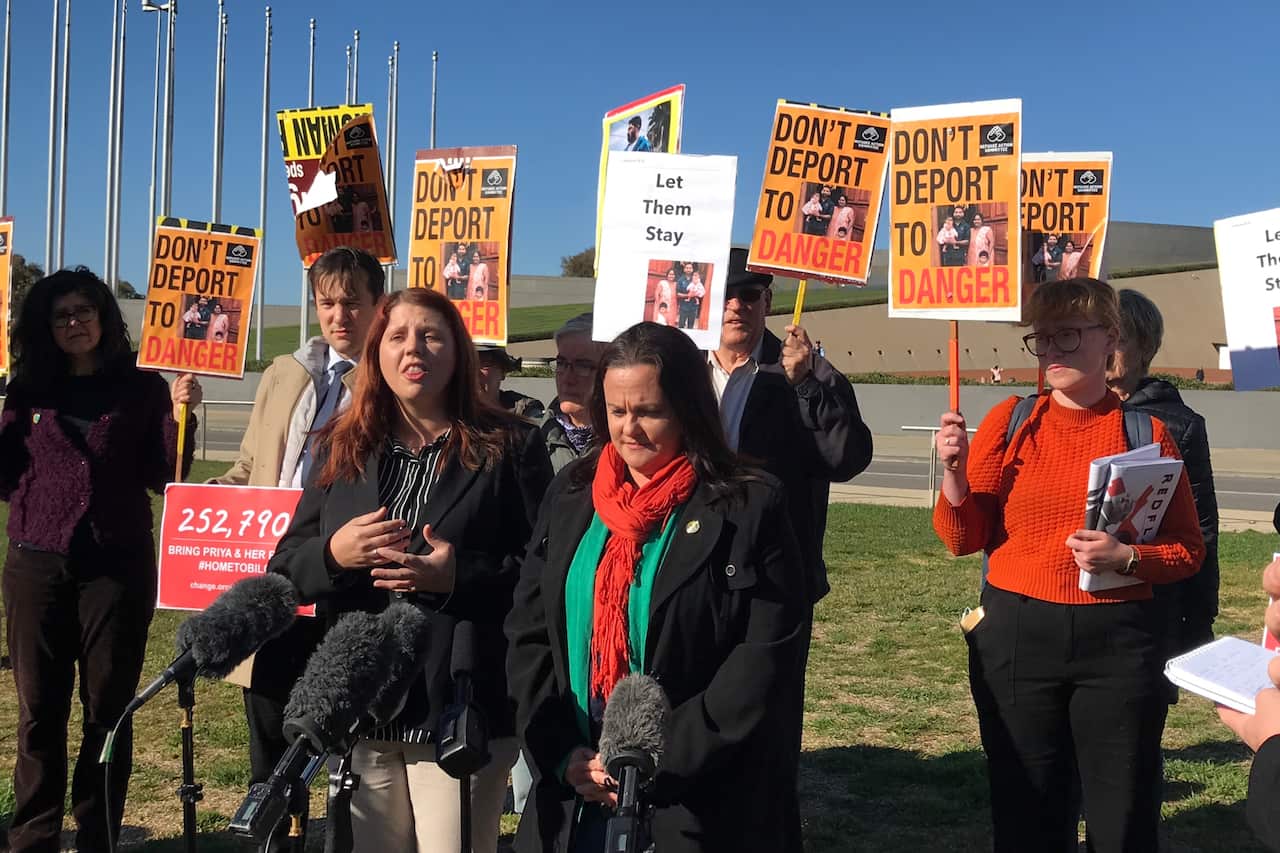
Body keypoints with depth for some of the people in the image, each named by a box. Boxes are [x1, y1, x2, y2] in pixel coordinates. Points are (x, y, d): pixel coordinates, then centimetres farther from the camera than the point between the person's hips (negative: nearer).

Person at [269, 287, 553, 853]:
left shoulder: (510, 446, 0)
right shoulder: (344, 448, 11)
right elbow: (285, 568, 11)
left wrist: (460, 577, -20)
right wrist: (333, 554, -11)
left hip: (462, 708, -4)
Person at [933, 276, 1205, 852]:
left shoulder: (1147, 432, 1)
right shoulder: (1009, 422, 2)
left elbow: (1187, 550, 4)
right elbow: (964, 540, 0)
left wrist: (1127, 558, -15)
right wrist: (954, 473, -17)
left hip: (1117, 639, -1)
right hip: (1016, 636, 1)